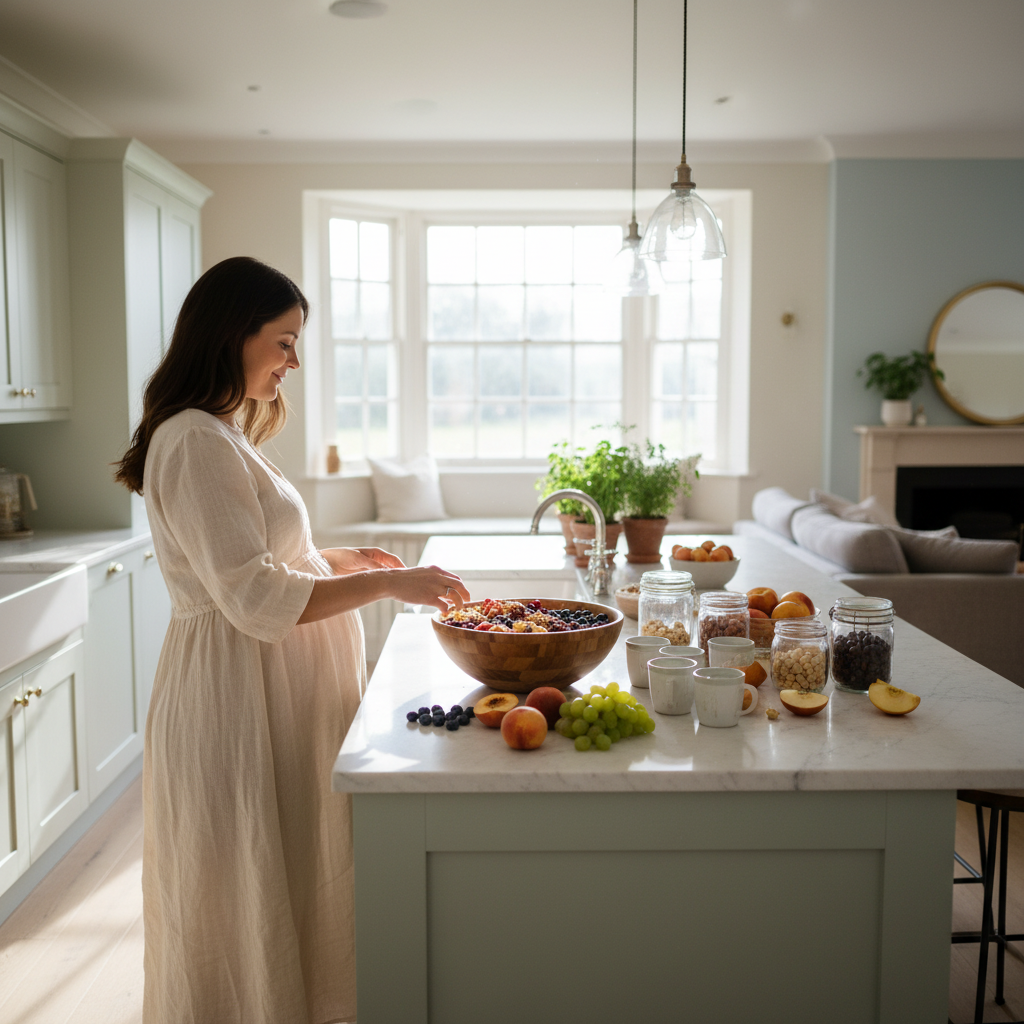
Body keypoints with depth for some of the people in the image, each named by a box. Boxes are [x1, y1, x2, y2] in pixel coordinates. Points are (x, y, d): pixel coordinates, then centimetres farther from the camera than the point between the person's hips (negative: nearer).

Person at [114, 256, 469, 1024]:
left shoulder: (225, 434, 14)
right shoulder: (195, 442, -19)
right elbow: (255, 599, -24)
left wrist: (338, 560, 10)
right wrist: (389, 582, -21)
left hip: (273, 686, 10)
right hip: (236, 695, -10)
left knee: (285, 872, 20)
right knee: (246, 889, 5)